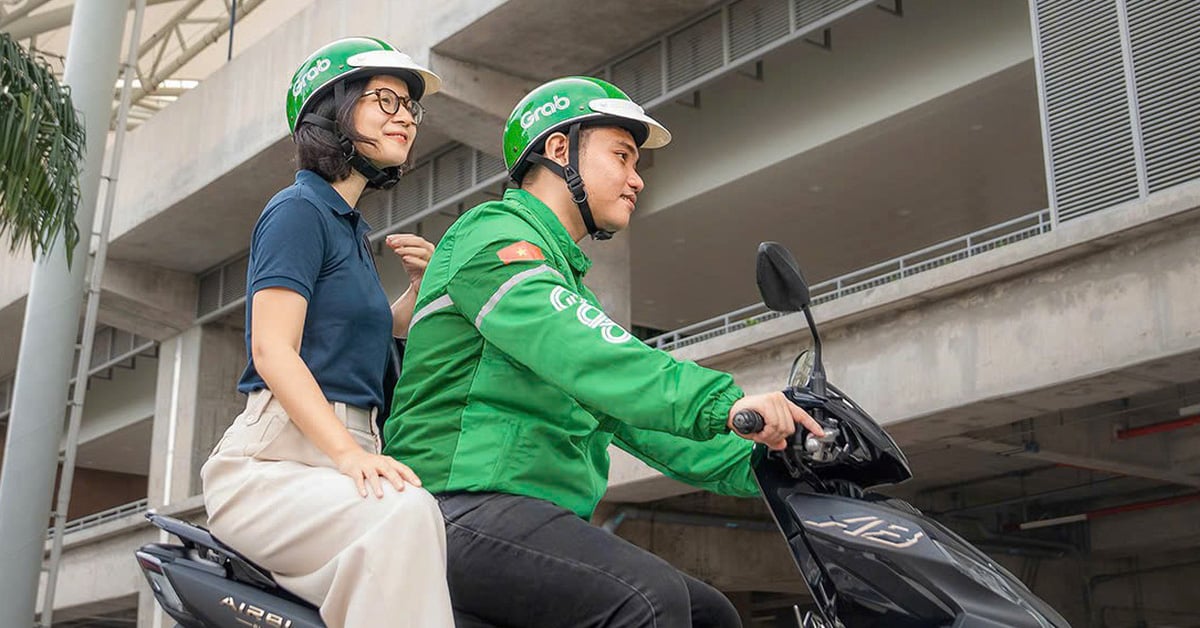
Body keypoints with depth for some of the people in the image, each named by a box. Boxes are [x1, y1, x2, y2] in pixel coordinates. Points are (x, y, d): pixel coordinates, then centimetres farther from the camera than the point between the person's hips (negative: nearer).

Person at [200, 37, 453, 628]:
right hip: (274, 459, -8)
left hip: (338, 460, 8)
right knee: (406, 513, -37)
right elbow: (272, 352, -15)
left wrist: (421, 285, 16)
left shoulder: (350, 226, 23)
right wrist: (348, 453, -28)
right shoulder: (299, 208, -3)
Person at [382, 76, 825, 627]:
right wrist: (719, 403, -35)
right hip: (466, 504, -10)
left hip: (544, 521, 10)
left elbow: (631, 416, 23)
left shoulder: (563, 270, 28)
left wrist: (758, 464, 10)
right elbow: (576, 351, -23)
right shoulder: (493, 234, -3)